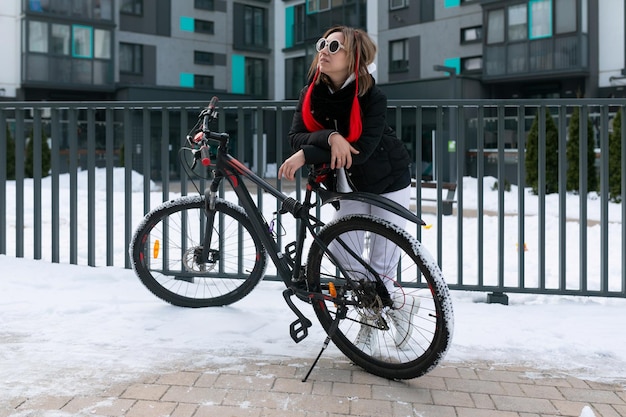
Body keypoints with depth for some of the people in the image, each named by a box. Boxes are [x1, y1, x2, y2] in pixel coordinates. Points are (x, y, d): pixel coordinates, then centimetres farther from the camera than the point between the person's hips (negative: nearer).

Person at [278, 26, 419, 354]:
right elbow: (296, 138, -19)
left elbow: (361, 150, -32)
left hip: (388, 182, -5)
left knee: (382, 260, -4)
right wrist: (330, 137, -38)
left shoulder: (373, 97, -23)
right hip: (350, 186, 5)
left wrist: (307, 155, -35)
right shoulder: (311, 94, -9)